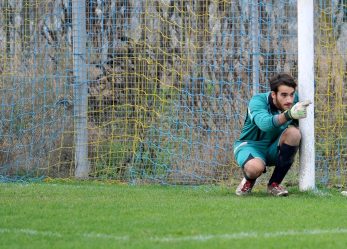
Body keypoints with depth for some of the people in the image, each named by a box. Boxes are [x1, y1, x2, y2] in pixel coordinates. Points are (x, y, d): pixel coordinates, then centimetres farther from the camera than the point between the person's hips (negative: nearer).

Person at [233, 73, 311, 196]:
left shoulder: (295, 102, -11)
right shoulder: (258, 101, -25)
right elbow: (265, 123, -47)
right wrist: (289, 114, -63)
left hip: (274, 150, 5)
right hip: (250, 146, -5)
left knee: (293, 132, -26)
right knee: (256, 167, -38)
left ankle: (274, 184, -11)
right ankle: (248, 181, 5)